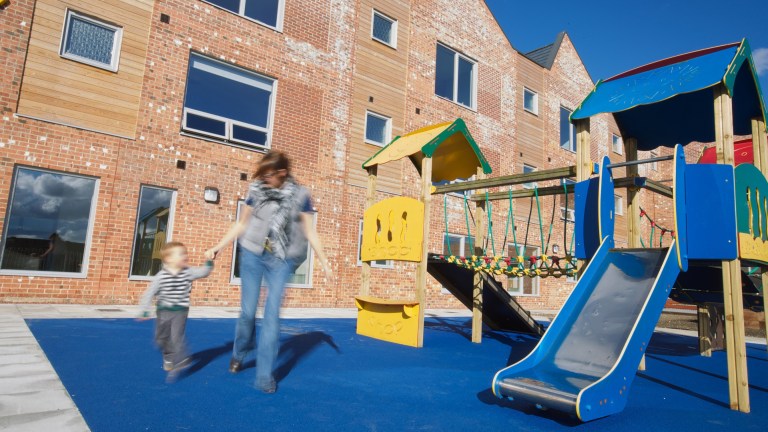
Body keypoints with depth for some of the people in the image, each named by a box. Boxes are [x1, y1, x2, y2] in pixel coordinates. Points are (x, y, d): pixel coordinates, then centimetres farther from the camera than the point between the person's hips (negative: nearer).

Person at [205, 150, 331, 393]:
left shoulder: (300, 195, -2)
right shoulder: (257, 190, 1)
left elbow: (310, 232, 2)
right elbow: (241, 224, 10)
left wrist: (323, 260, -2)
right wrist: (218, 247, 7)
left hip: (281, 260, -1)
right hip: (253, 254, 2)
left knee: (272, 314, -5)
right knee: (248, 311, 6)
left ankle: (265, 376, 5)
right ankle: (239, 354, 36)